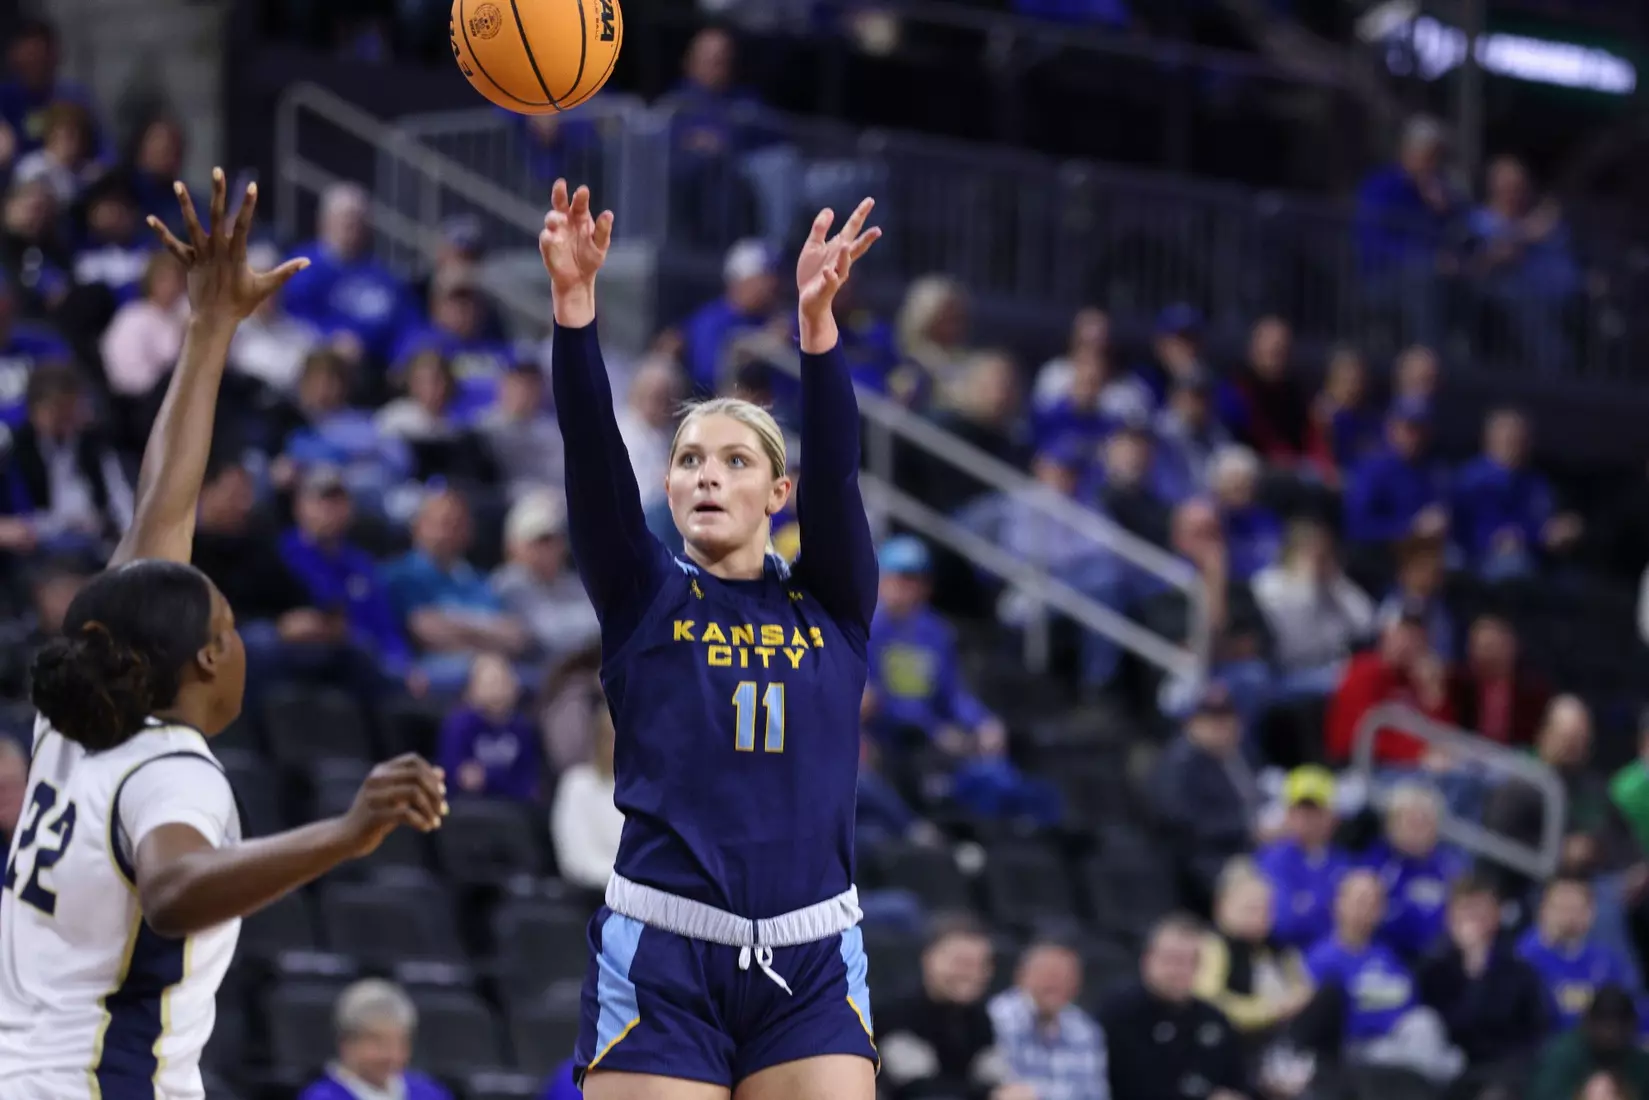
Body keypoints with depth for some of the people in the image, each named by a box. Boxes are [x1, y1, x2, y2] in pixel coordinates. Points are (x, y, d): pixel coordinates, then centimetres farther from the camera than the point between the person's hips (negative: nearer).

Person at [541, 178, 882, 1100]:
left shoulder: (833, 604, 9)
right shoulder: (642, 598, 7)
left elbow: (837, 469, -7)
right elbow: (594, 454, -7)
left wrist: (816, 319, -23)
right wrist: (575, 301, -22)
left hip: (810, 965, 1)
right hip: (659, 962, -1)